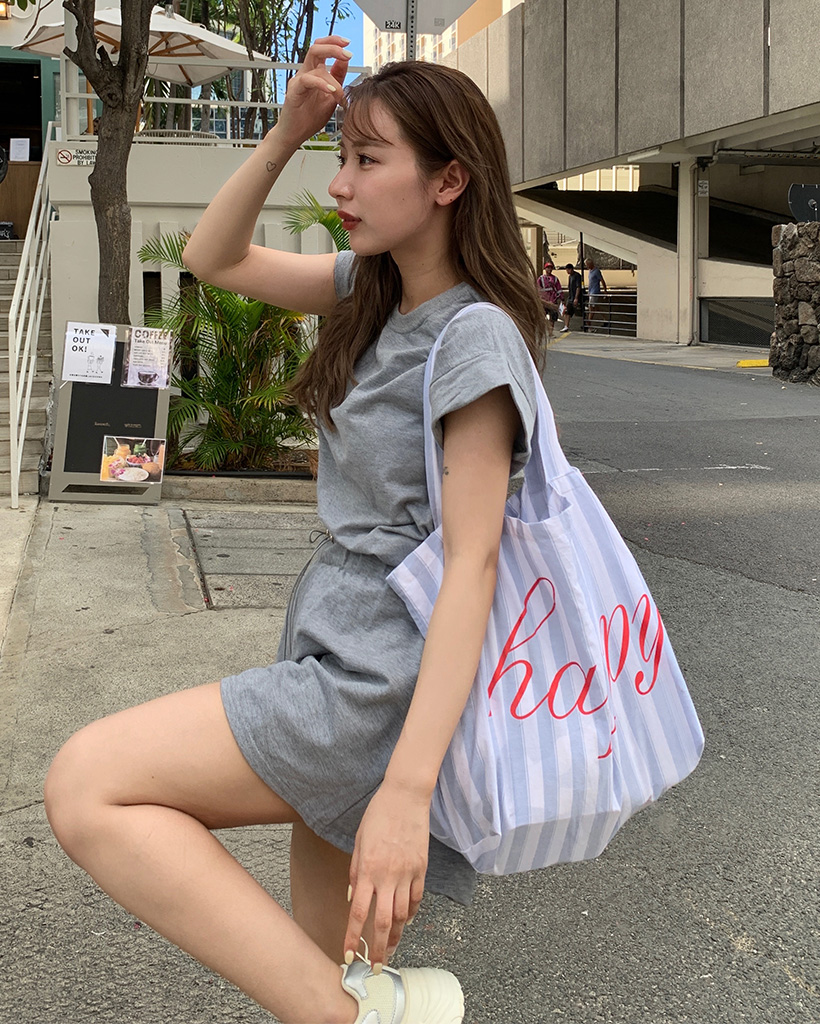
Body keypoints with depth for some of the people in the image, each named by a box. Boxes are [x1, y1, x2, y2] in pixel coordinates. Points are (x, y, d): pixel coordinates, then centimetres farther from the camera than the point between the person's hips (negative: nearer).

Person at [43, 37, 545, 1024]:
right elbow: (214, 258, 18)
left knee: (86, 788, -18)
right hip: (337, 656, 9)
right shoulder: (373, 288, 9)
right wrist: (286, 132, 3)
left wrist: (408, 786, -27)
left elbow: (472, 562, -22)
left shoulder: (475, 335, -16)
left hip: (388, 685, -9)